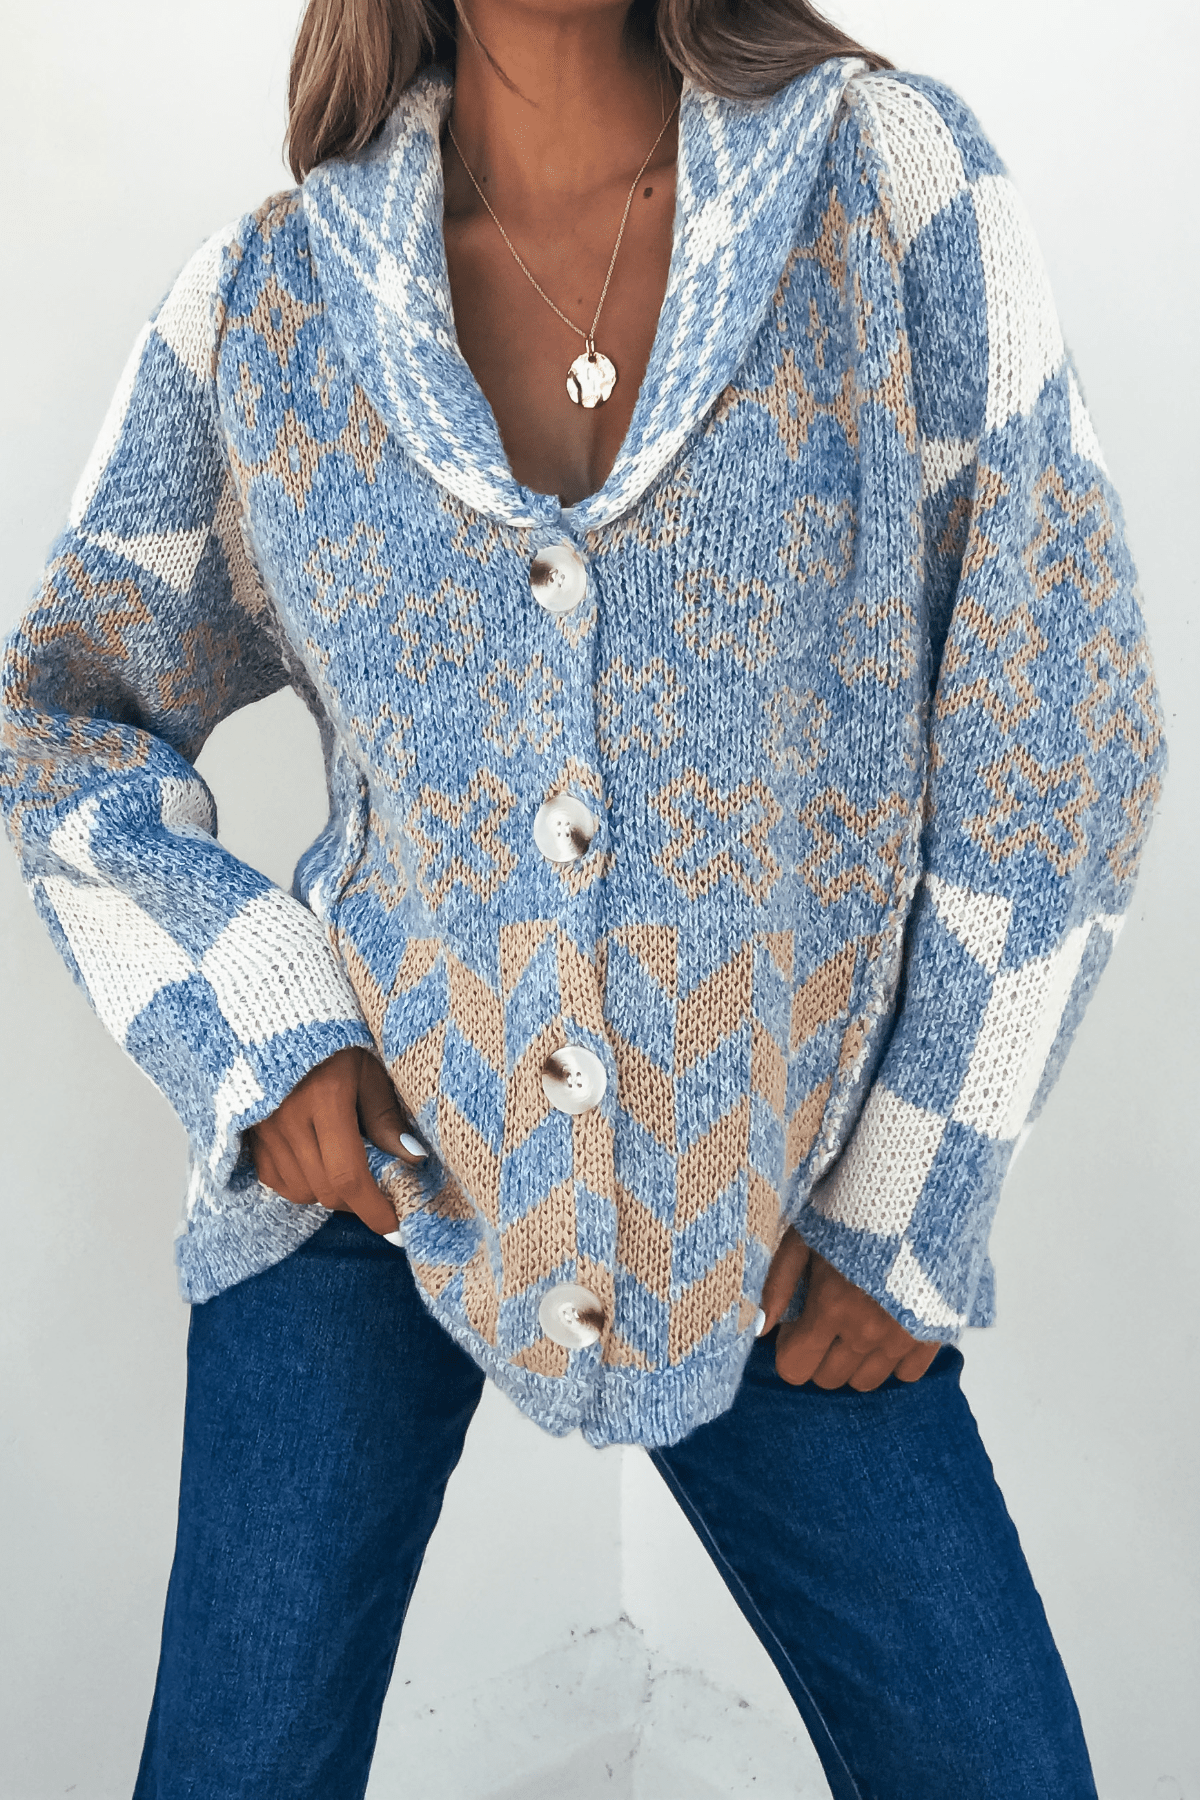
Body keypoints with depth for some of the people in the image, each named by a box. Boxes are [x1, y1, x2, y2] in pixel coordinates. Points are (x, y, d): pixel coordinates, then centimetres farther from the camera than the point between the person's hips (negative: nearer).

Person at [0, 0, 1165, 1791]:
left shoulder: (892, 178, -6)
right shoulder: (265, 300, -3)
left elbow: (1058, 719, -5)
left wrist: (909, 1206, -4)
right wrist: (256, 1026, -7)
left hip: (777, 1203, 0)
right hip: (369, 1158, 1)